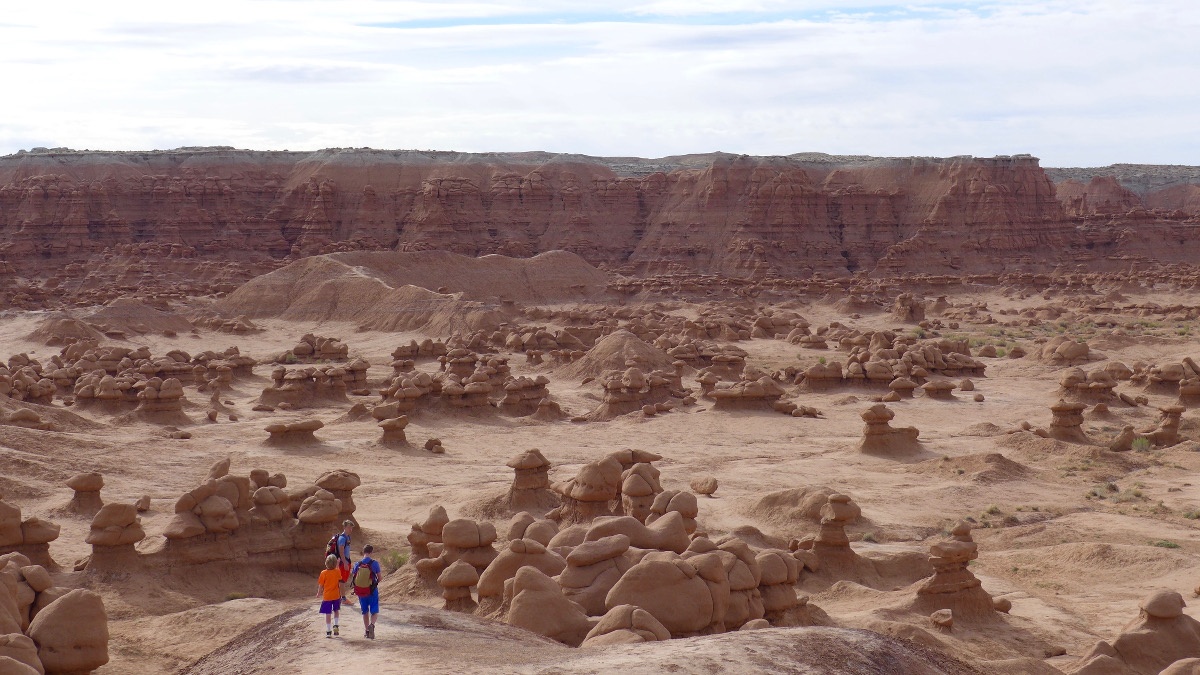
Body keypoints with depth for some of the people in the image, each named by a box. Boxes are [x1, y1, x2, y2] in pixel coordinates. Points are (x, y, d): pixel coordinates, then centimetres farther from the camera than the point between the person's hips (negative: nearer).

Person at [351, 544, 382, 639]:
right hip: (372, 591, -3)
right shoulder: (374, 563, -11)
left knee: (365, 612, 18)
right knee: (374, 611, 6)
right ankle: (372, 624, -23)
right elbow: (379, 577, -8)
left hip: (361, 592, 3)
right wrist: (381, 571, 14)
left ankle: (367, 631, 22)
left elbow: (352, 576, 5)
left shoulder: (357, 564, -3)